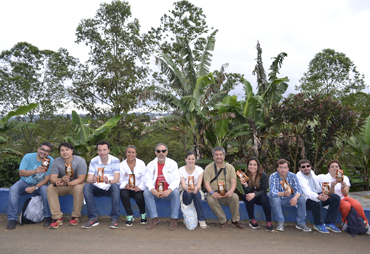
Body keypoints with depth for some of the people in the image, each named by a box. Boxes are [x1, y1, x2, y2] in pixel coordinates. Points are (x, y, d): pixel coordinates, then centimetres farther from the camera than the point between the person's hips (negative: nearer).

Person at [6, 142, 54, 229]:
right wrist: (35, 171, -37)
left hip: (40, 184, -2)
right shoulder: (28, 157, -8)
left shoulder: (50, 161, -12)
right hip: (25, 182, 2)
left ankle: (48, 217, -18)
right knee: (13, 189, -26)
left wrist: (35, 187, -27)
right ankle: (12, 218, -17)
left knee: (45, 189, -32)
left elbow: (47, 179, -14)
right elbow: (21, 173, -18)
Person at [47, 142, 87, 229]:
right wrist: (61, 180, -39)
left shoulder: (80, 161, -16)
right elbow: (52, 179, -16)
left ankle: (76, 216, -17)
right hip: (62, 187, 3)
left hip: (76, 184, -3)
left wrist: (66, 184, -35)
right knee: (50, 188, -23)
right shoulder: (56, 162, -6)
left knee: (79, 188, -35)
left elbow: (81, 179, -21)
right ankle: (57, 218, -21)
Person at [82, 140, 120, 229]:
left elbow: (116, 179, -15)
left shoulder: (115, 161, -7)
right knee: (86, 186, -26)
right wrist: (93, 180, -35)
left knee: (115, 186, -34)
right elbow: (88, 179, -9)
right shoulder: (93, 161, -1)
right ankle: (93, 218, -20)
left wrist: (108, 181, -39)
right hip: (97, 189, 2)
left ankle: (114, 218, -24)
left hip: (110, 188, -2)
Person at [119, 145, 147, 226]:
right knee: (123, 194, -32)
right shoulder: (122, 165, 5)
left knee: (139, 197, -31)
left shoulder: (141, 163, 4)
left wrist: (139, 187, -19)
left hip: (138, 189, 0)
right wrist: (125, 185, -23)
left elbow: (144, 178, -1)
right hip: (126, 188, 1)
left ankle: (143, 215, 2)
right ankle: (130, 216, -11)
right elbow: (120, 180, -1)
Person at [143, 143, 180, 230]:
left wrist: (169, 190, -30)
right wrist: (152, 189, -30)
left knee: (176, 192, -31)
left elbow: (176, 179, -10)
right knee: (146, 192, -26)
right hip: (155, 192, 2)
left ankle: (174, 219, -17)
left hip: (168, 192, -1)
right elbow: (147, 179, -7)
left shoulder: (173, 163, 1)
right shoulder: (151, 165, 4)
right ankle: (154, 218, -14)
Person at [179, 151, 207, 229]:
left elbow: (199, 185, -17)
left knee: (196, 193, -36)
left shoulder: (199, 170, -4)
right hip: (186, 194, 0)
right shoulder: (181, 170, -5)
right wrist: (186, 188, -43)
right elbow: (183, 185, -17)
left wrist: (196, 188, -43)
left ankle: (201, 220, -29)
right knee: (188, 193, -36)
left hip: (196, 193, 1)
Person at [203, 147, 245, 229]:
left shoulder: (230, 167, 9)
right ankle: (223, 220, -12)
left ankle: (235, 220, -7)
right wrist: (212, 192, -24)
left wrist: (231, 191, -25)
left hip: (226, 194, 1)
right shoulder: (208, 168, 5)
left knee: (235, 197, -30)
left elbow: (233, 182, -3)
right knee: (210, 200, -33)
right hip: (215, 194, -1)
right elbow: (206, 183, -4)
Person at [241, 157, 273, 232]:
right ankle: (252, 220, -17)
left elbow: (263, 191, -19)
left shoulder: (264, 176, -14)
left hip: (260, 197, -1)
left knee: (264, 198, -32)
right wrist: (245, 185, -39)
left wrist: (254, 194, -39)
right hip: (251, 198, 1)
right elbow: (247, 192, -16)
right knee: (247, 197, -32)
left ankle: (269, 222, -24)